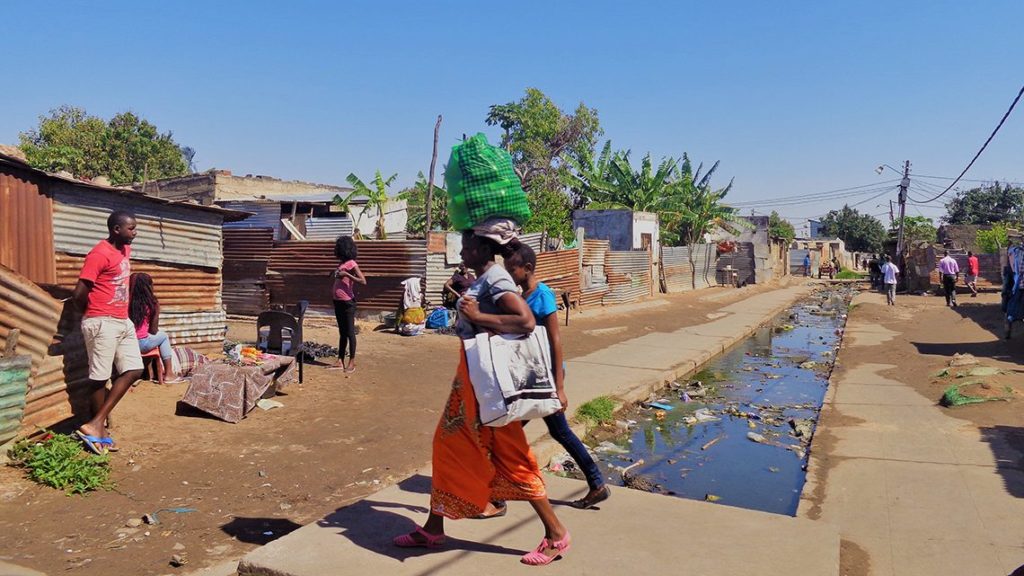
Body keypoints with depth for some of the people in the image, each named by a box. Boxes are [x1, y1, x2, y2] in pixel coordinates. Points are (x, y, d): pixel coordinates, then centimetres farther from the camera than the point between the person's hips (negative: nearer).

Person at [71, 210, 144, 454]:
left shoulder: (125, 250, 11)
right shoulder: (99, 254, -16)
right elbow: (78, 294, -18)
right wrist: (94, 315, 0)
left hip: (123, 322, 9)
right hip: (102, 323, -9)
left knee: (134, 370, 5)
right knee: (100, 377, 1)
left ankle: (96, 423, 7)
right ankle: (98, 428, 13)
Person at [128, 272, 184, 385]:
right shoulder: (152, 303, -4)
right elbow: (154, 331, 2)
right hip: (141, 344, -4)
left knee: (156, 338, 33)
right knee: (163, 336, 26)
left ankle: (159, 375, 39)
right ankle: (168, 374, 26)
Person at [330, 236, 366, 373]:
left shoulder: (351, 264, -12)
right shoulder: (341, 263, 13)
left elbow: (363, 281, -22)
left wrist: (347, 274, -25)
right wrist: (334, 274, 14)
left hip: (347, 302, -9)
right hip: (338, 301, 9)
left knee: (349, 332, -3)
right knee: (342, 332, 12)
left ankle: (352, 362, 3)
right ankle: (340, 361, 16)